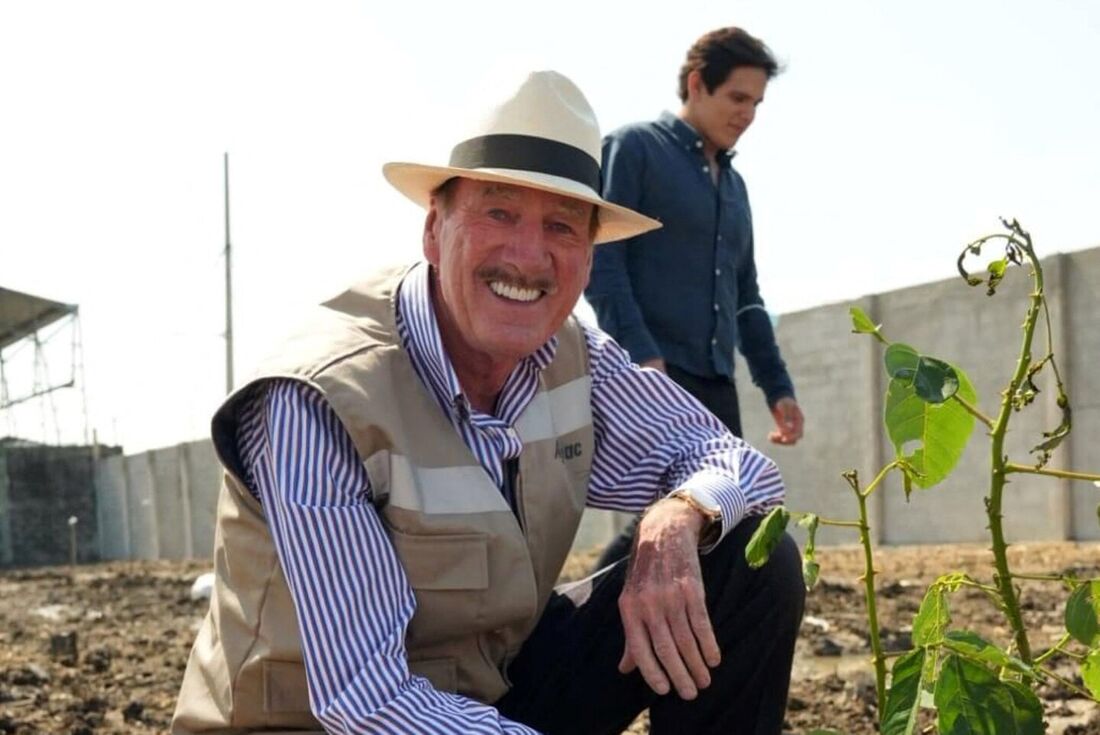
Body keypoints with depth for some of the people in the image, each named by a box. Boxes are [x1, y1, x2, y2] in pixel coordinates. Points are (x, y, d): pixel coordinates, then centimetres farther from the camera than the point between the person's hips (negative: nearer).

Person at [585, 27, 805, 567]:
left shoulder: (734, 184, 23)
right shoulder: (635, 148, 1)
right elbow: (601, 261, -9)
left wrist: (777, 386, 19)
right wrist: (641, 355, -21)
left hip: (715, 384, 8)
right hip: (647, 374, -7)